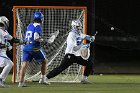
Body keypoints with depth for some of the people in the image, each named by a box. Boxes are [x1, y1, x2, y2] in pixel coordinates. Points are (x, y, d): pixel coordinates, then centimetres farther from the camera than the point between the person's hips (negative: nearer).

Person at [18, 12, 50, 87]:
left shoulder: (29, 26, 13)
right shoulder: (38, 26, -9)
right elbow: (36, 38, -20)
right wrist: (41, 40, -1)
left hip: (27, 46, 6)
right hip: (35, 48, -6)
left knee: (24, 64, -2)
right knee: (44, 61, 16)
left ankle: (21, 82, -11)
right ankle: (42, 79, 16)